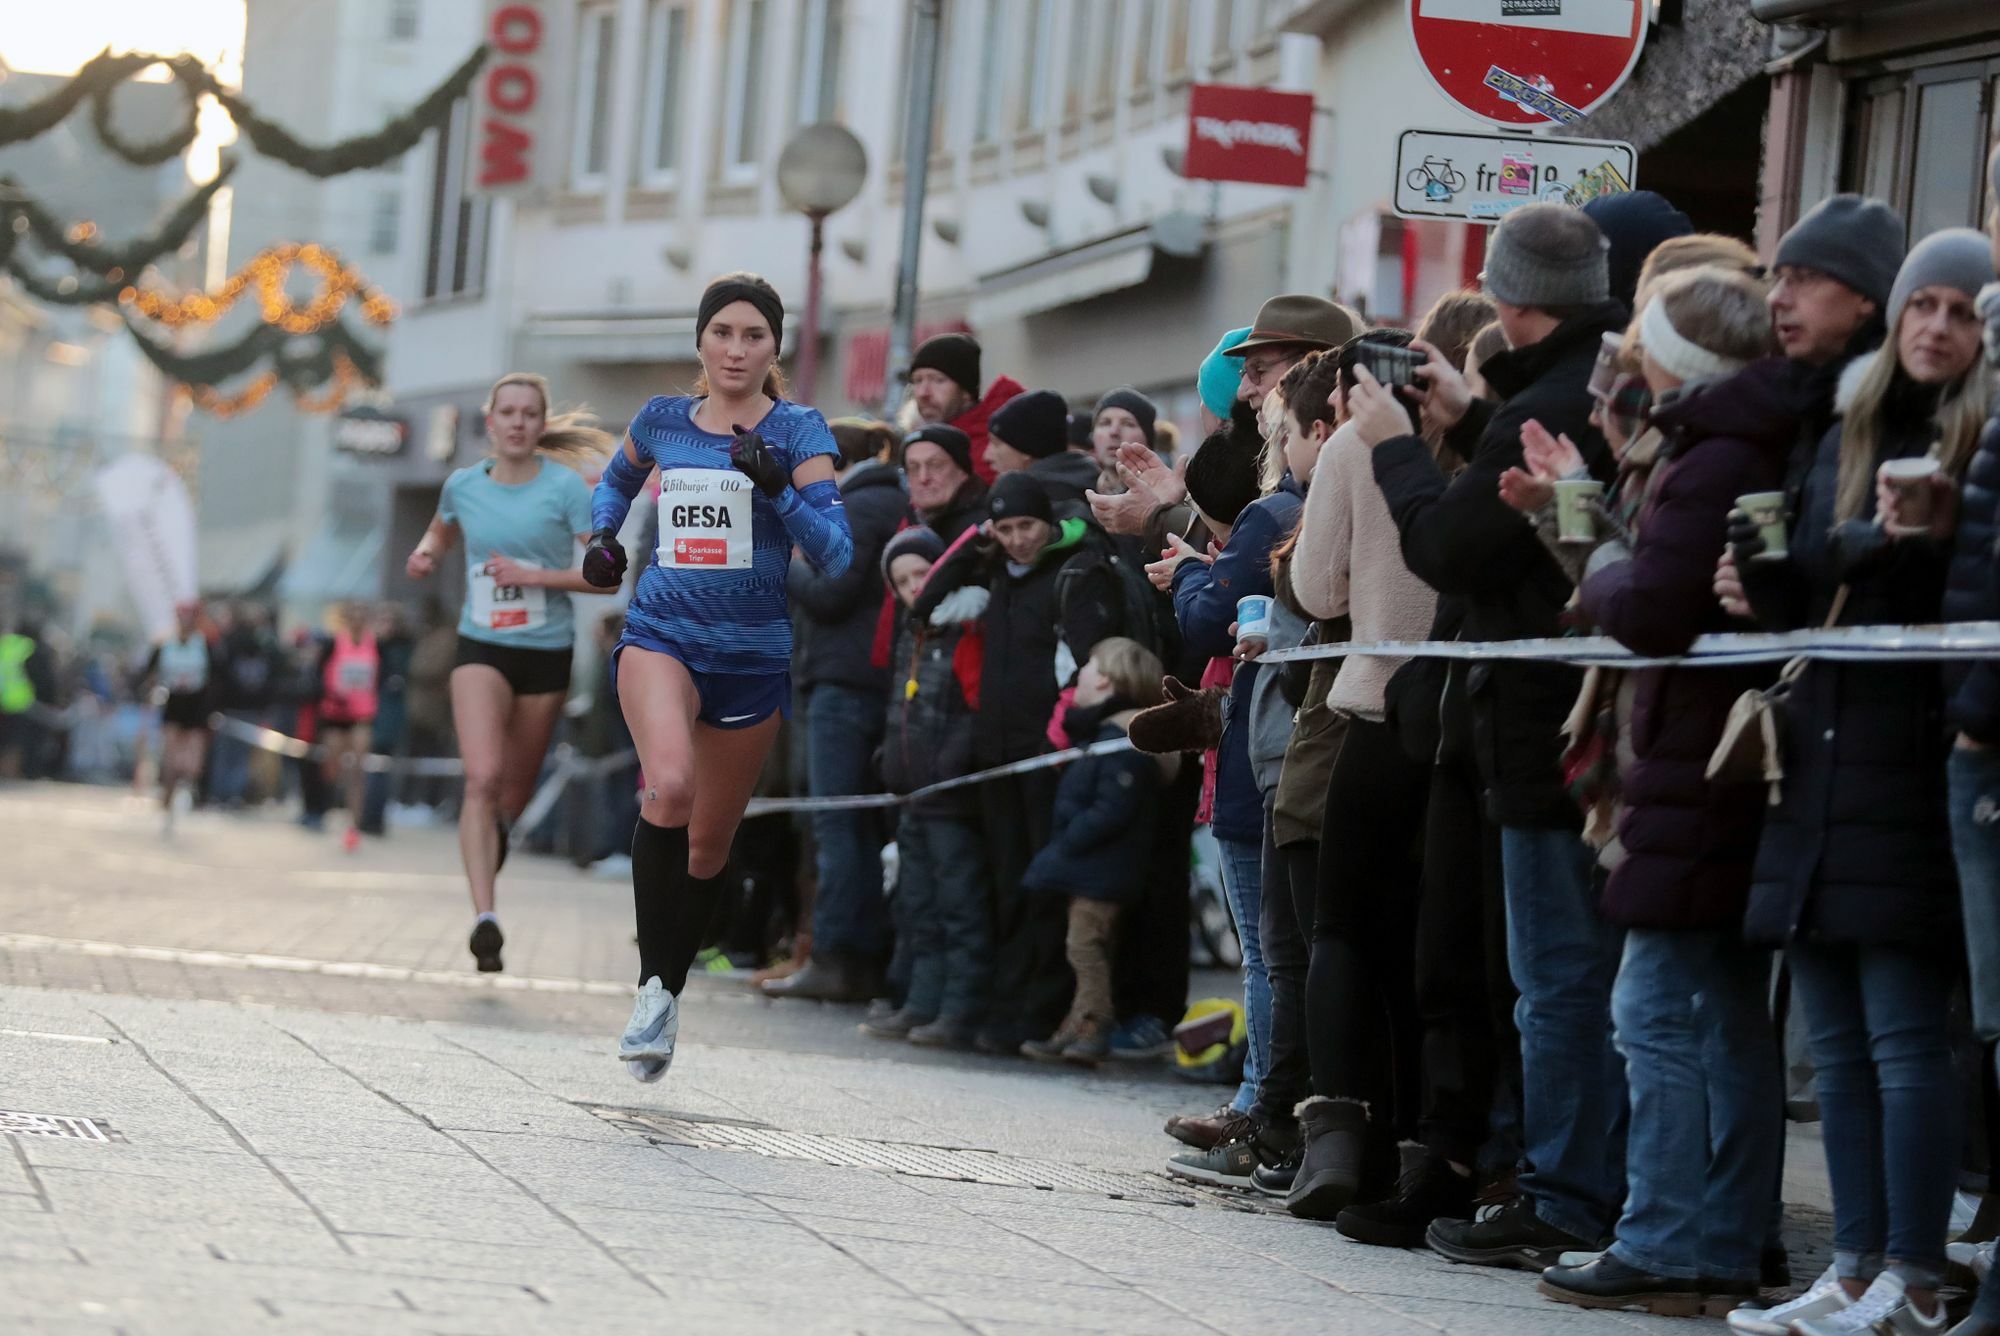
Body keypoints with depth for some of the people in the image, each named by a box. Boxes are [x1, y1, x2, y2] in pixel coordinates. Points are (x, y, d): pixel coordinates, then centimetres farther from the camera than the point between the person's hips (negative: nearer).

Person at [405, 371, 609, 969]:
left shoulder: (565, 487, -8)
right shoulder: (463, 485, 2)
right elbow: (442, 531, 25)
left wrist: (533, 577, -20)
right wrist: (425, 553, 3)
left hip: (546, 653, 0)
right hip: (481, 649, 0)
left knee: (516, 786, 15)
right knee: (483, 777, -20)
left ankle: (499, 830, 53)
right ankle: (484, 917, -26)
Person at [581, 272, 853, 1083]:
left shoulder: (798, 430, -3)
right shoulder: (662, 421, 6)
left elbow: (835, 554, -12)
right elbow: (618, 478, 29)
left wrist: (777, 487, -27)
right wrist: (602, 534, 10)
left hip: (754, 653, 0)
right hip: (662, 634, 0)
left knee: (710, 844, 11)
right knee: (669, 786, -29)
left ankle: (669, 996, 32)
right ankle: (652, 983, -21)